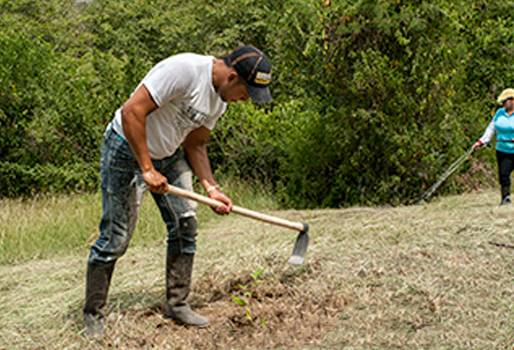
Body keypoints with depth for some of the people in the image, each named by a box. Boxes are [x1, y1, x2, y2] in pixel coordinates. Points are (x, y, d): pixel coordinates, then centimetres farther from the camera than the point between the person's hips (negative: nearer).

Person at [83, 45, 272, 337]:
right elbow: (132, 111, -30)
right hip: (127, 148, -8)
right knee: (115, 238, -5)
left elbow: (195, 145, 8)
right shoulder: (184, 69, -29)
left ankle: (177, 304, 15)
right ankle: (93, 315, 11)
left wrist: (211, 187, -5)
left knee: (186, 224, 1)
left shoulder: (220, 99, 0)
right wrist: (147, 170, -28)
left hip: (168, 154, 8)